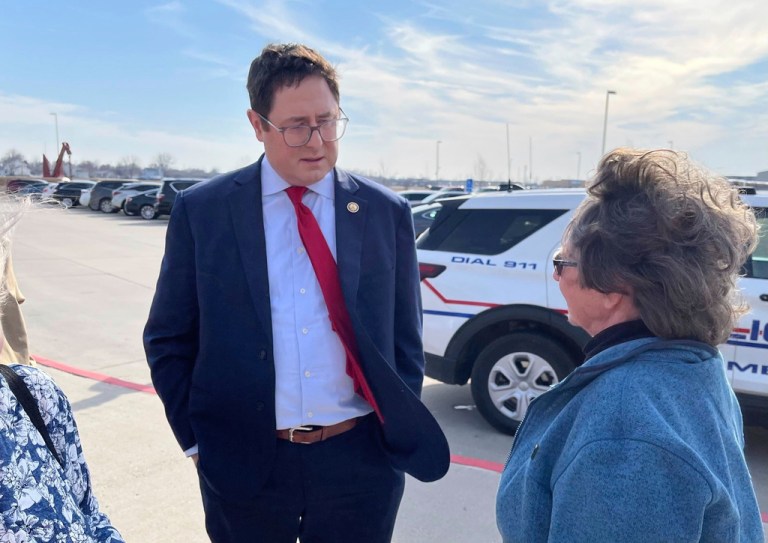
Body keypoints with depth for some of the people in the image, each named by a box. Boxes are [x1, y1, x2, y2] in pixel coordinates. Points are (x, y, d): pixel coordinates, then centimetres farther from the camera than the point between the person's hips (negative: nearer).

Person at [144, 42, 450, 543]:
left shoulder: (387, 212, -1)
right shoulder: (201, 211, -4)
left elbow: (405, 338, 5)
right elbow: (168, 340, 2)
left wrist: (402, 434, 2)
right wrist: (196, 438, -2)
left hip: (361, 460, 1)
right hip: (243, 463, 0)